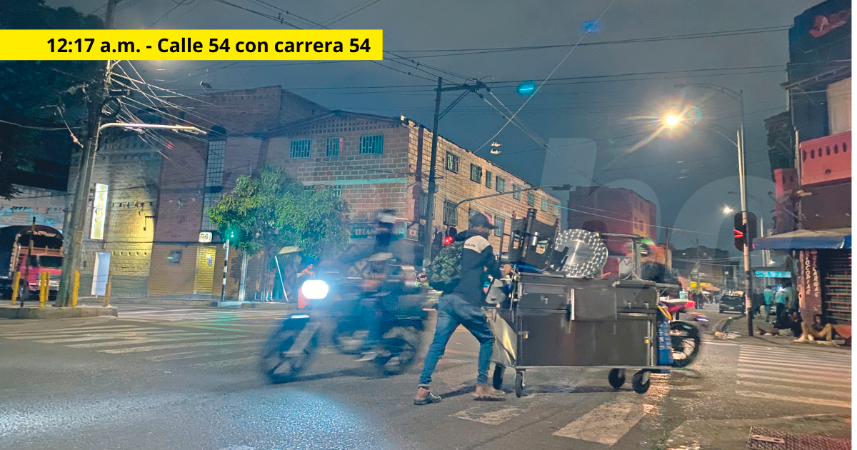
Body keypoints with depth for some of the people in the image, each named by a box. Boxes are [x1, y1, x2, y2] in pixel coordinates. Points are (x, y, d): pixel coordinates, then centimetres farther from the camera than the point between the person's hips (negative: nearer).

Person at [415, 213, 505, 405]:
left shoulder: (456, 243, 21)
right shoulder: (481, 242, 4)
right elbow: (496, 272, 13)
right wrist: (503, 271, 34)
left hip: (446, 299, 6)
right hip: (466, 301, -6)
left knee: (437, 343, 4)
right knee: (487, 339, 12)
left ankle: (423, 389, -2)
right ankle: (482, 386, 13)